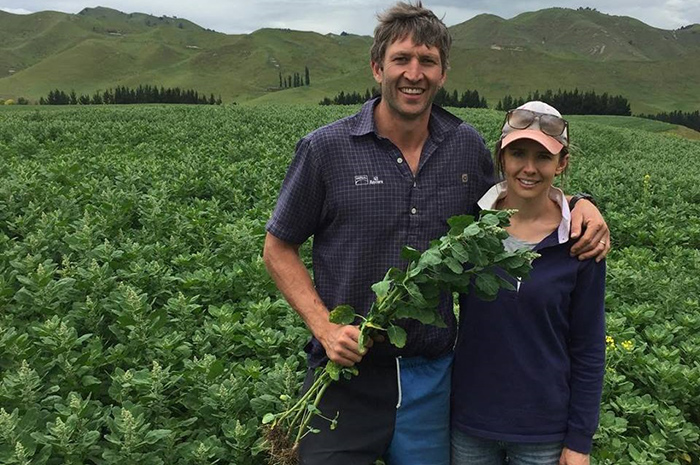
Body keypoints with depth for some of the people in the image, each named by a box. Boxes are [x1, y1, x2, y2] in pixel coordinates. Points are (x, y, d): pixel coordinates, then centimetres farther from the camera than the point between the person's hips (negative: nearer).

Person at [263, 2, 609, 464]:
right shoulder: (326, 149, -10)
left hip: (431, 376, 3)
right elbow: (278, 248, -2)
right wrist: (324, 327, -14)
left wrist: (576, 201, -1)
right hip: (346, 372, -3)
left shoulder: (467, 146, -1)